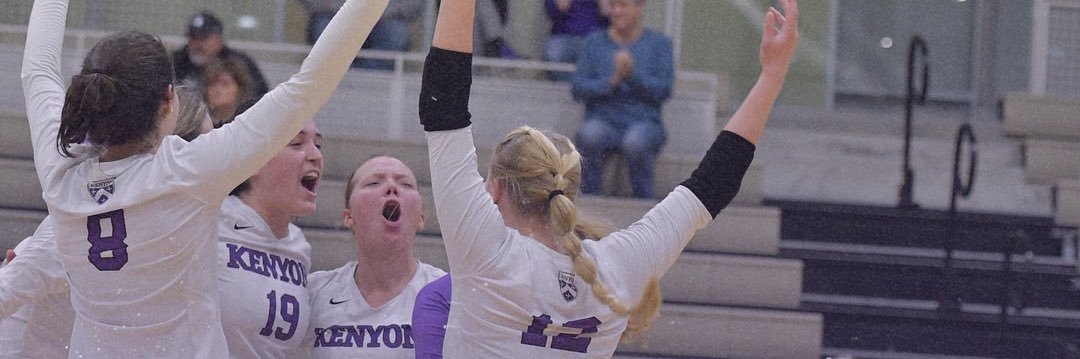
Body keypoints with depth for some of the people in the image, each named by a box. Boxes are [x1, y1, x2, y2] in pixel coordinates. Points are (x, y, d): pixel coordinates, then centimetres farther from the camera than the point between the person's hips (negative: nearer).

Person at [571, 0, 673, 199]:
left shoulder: (658, 43, 9)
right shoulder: (595, 42, 12)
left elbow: (664, 90, -2)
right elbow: (578, 89, 3)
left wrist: (632, 75, -18)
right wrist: (612, 81, -14)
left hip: (644, 123, -1)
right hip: (603, 121, 1)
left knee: (636, 141, -37)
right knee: (590, 134, -35)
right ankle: (588, 196, -23)